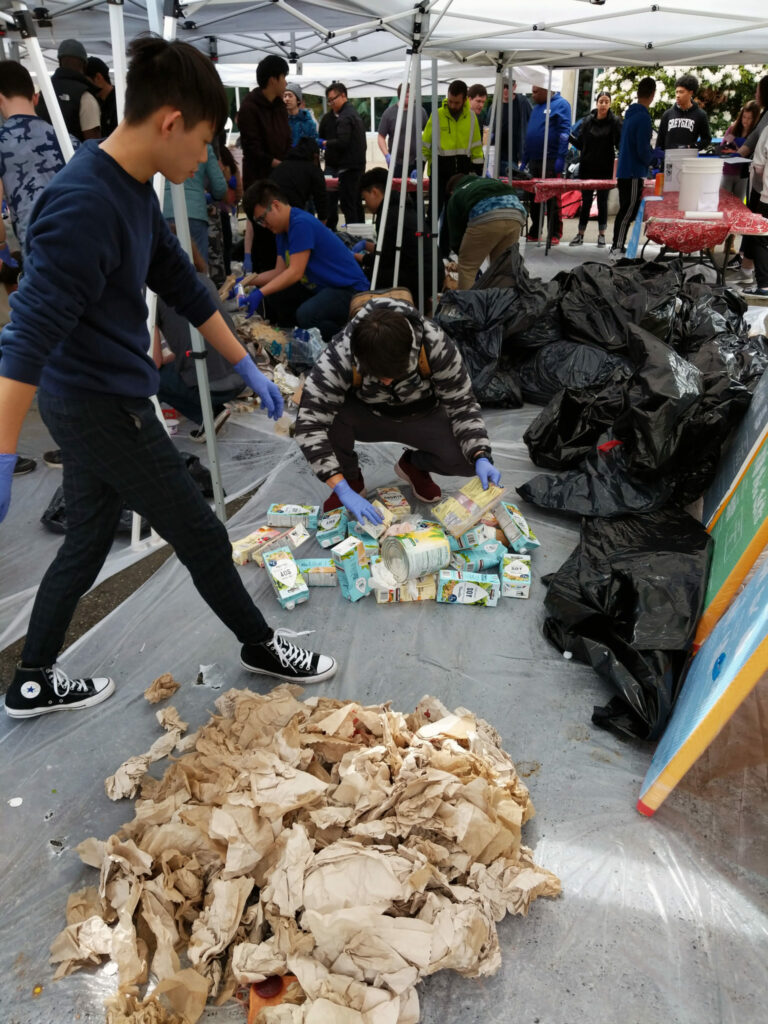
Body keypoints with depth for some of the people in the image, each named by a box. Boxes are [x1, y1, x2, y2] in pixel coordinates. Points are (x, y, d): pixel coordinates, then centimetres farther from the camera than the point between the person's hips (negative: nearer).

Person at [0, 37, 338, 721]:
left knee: (89, 541, 19)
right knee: (202, 536, 6)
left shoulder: (136, 190, 6)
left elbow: (182, 284, 15)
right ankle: (260, 645, 30)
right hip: (104, 406, -10)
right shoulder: (84, 205, -24)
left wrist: (246, 366, 18)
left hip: (91, 402, 10)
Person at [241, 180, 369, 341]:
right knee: (272, 296, 2)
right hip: (319, 288, 10)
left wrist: (260, 293, -28)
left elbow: (295, 272, -24)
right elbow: (279, 272, 8)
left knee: (306, 315, -35)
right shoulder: (282, 230, 11)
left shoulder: (302, 223, -19)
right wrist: (247, 281, -4)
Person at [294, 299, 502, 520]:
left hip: (422, 416, 1)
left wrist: (481, 458, -35)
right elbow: (310, 423, -37)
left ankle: (414, 465, 8)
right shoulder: (339, 356, -33)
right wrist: (343, 490, -43)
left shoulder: (435, 345, -31)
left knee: (467, 456, -27)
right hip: (366, 416, 0)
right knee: (329, 411, -34)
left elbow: (462, 405, -20)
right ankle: (351, 479, -4)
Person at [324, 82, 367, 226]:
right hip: (359, 164, 11)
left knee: (347, 205, -10)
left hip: (348, 167, -10)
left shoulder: (344, 117, -13)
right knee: (357, 204, 15)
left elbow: (342, 142, -23)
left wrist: (326, 143, -10)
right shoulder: (355, 114, 19)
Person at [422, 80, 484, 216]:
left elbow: (476, 146, 10)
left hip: (463, 169, 3)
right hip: (440, 169, -3)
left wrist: (478, 171, 6)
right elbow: (425, 144, -2)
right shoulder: (437, 115, -4)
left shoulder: (471, 116, 4)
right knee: (436, 206, -2)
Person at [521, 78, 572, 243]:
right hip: (534, 161, 7)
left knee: (552, 199, -5)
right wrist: (524, 160, 18)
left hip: (551, 161, -7)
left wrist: (560, 158, -18)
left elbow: (564, 133, -10)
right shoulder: (536, 107, 19)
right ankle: (535, 232, 17)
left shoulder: (561, 104, -3)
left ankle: (555, 233, -1)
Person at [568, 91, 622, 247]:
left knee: (602, 201, 5)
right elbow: (580, 144, 6)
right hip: (587, 168, 2)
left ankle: (601, 234, 14)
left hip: (605, 169, -1)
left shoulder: (615, 122, -1)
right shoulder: (587, 121, 5)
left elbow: (620, 144, -4)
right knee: (586, 201, 6)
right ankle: (580, 233, 14)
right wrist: (569, 136, -9)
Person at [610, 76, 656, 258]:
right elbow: (643, 149, -19)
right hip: (634, 173, -9)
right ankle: (616, 249, -8)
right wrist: (651, 159, 0)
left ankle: (618, 246, 18)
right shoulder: (644, 117, -15)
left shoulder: (630, 114, 12)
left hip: (624, 170, 9)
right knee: (628, 211, -7)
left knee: (626, 210, 14)